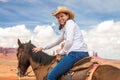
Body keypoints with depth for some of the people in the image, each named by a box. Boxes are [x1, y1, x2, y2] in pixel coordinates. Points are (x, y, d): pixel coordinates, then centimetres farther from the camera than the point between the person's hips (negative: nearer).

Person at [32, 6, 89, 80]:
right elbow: (57, 42, 36)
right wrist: (42, 48, 36)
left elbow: (69, 41, -15)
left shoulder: (69, 22, -2)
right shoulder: (65, 28, 27)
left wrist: (62, 53, -1)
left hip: (76, 53, -11)